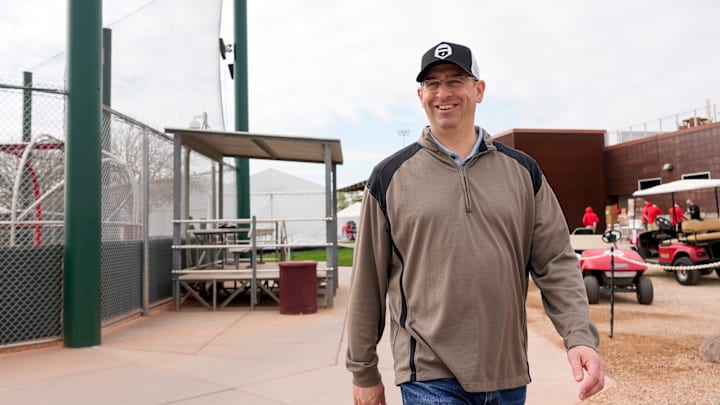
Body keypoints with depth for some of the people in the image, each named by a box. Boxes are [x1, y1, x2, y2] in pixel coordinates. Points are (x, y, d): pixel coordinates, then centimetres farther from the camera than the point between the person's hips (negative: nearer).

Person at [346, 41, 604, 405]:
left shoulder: (522, 171, 5)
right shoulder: (390, 177, -2)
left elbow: (555, 262, 4)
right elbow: (368, 281, 1)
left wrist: (580, 337, -11)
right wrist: (364, 372, 5)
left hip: (508, 376, 3)